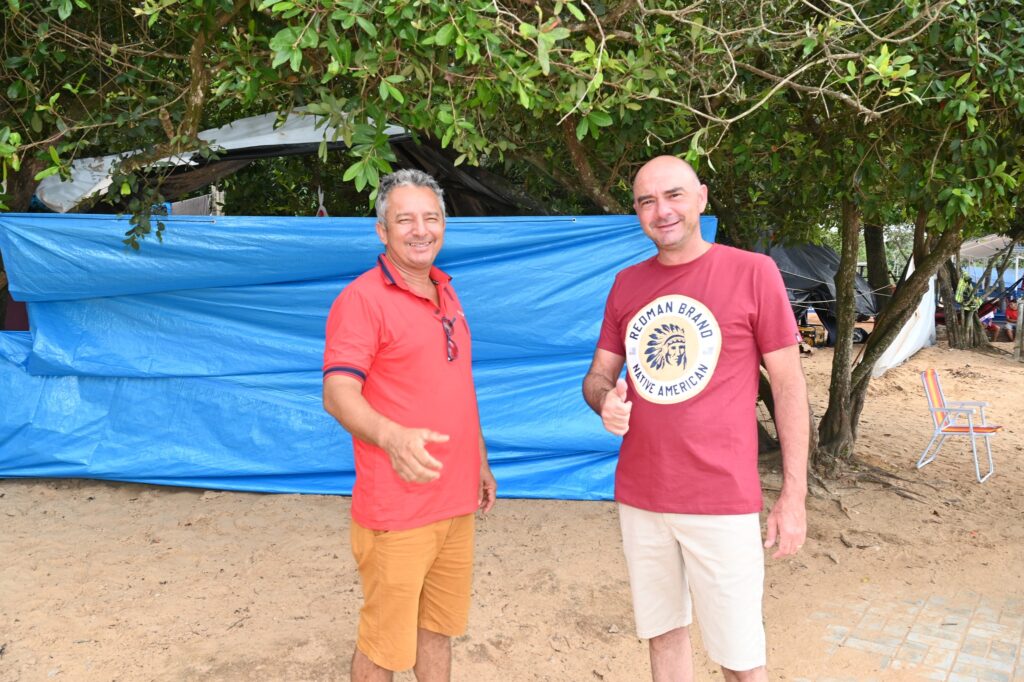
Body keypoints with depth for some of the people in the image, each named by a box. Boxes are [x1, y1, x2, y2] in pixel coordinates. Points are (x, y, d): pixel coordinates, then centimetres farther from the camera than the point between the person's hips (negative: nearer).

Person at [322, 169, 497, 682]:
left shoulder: (445, 293, 12)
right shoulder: (362, 299, -12)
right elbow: (338, 394, -21)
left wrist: (481, 463, 20)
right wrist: (392, 436, -38)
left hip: (456, 502, 7)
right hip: (396, 512, -7)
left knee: (438, 628, 19)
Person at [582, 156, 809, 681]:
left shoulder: (752, 272, -6)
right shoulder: (626, 284, 7)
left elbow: (788, 382, -4)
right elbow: (598, 374, 12)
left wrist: (794, 495, -6)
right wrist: (604, 400, -13)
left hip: (722, 503, -4)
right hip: (639, 499, 4)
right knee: (664, 633, 17)